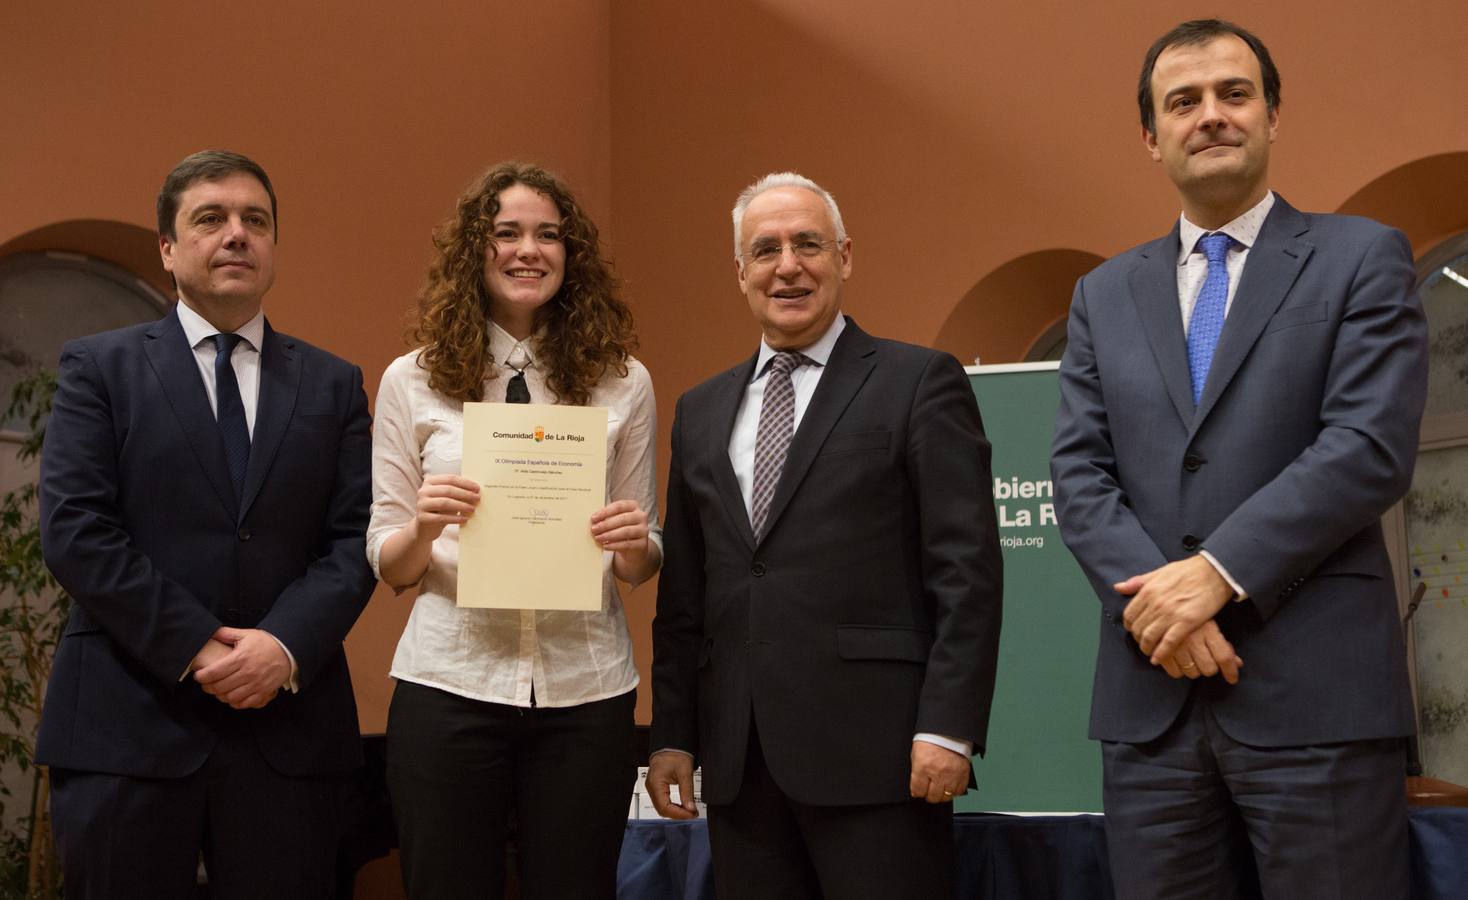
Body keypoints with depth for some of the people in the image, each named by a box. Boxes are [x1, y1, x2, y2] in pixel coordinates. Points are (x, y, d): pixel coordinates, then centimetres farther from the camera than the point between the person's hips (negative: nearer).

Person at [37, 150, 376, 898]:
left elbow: (355, 537, 4)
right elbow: (74, 531, -5)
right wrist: (195, 649, -13)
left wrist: (286, 646, -13)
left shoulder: (333, 385, 12)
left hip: (287, 722, 2)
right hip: (127, 723, -2)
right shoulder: (99, 367, 5)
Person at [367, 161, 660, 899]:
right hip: (450, 681, 0)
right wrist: (424, 530, -15)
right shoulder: (412, 381, 4)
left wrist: (635, 545, -12)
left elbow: (643, 563, 11)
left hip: (584, 686, 1)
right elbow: (386, 565, 6)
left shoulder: (622, 382, 5)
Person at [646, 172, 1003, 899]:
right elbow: (684, 594, 16)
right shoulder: (700, 411, 15)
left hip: (874, 751, -5)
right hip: (739, 762, 5)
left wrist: (948, 728, -13)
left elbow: (966, 570, -6)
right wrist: (672, 734, 10)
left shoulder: (919, 383, 0)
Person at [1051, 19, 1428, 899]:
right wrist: (1154, 598, -10)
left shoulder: (1363, 257, 4)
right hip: (1150, 696, 4)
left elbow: (1372, 448, -8)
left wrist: (1217, 573, -15)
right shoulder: (1105, 294, 16)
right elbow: (1080, 472, 7)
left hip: (1317, 691, -3)